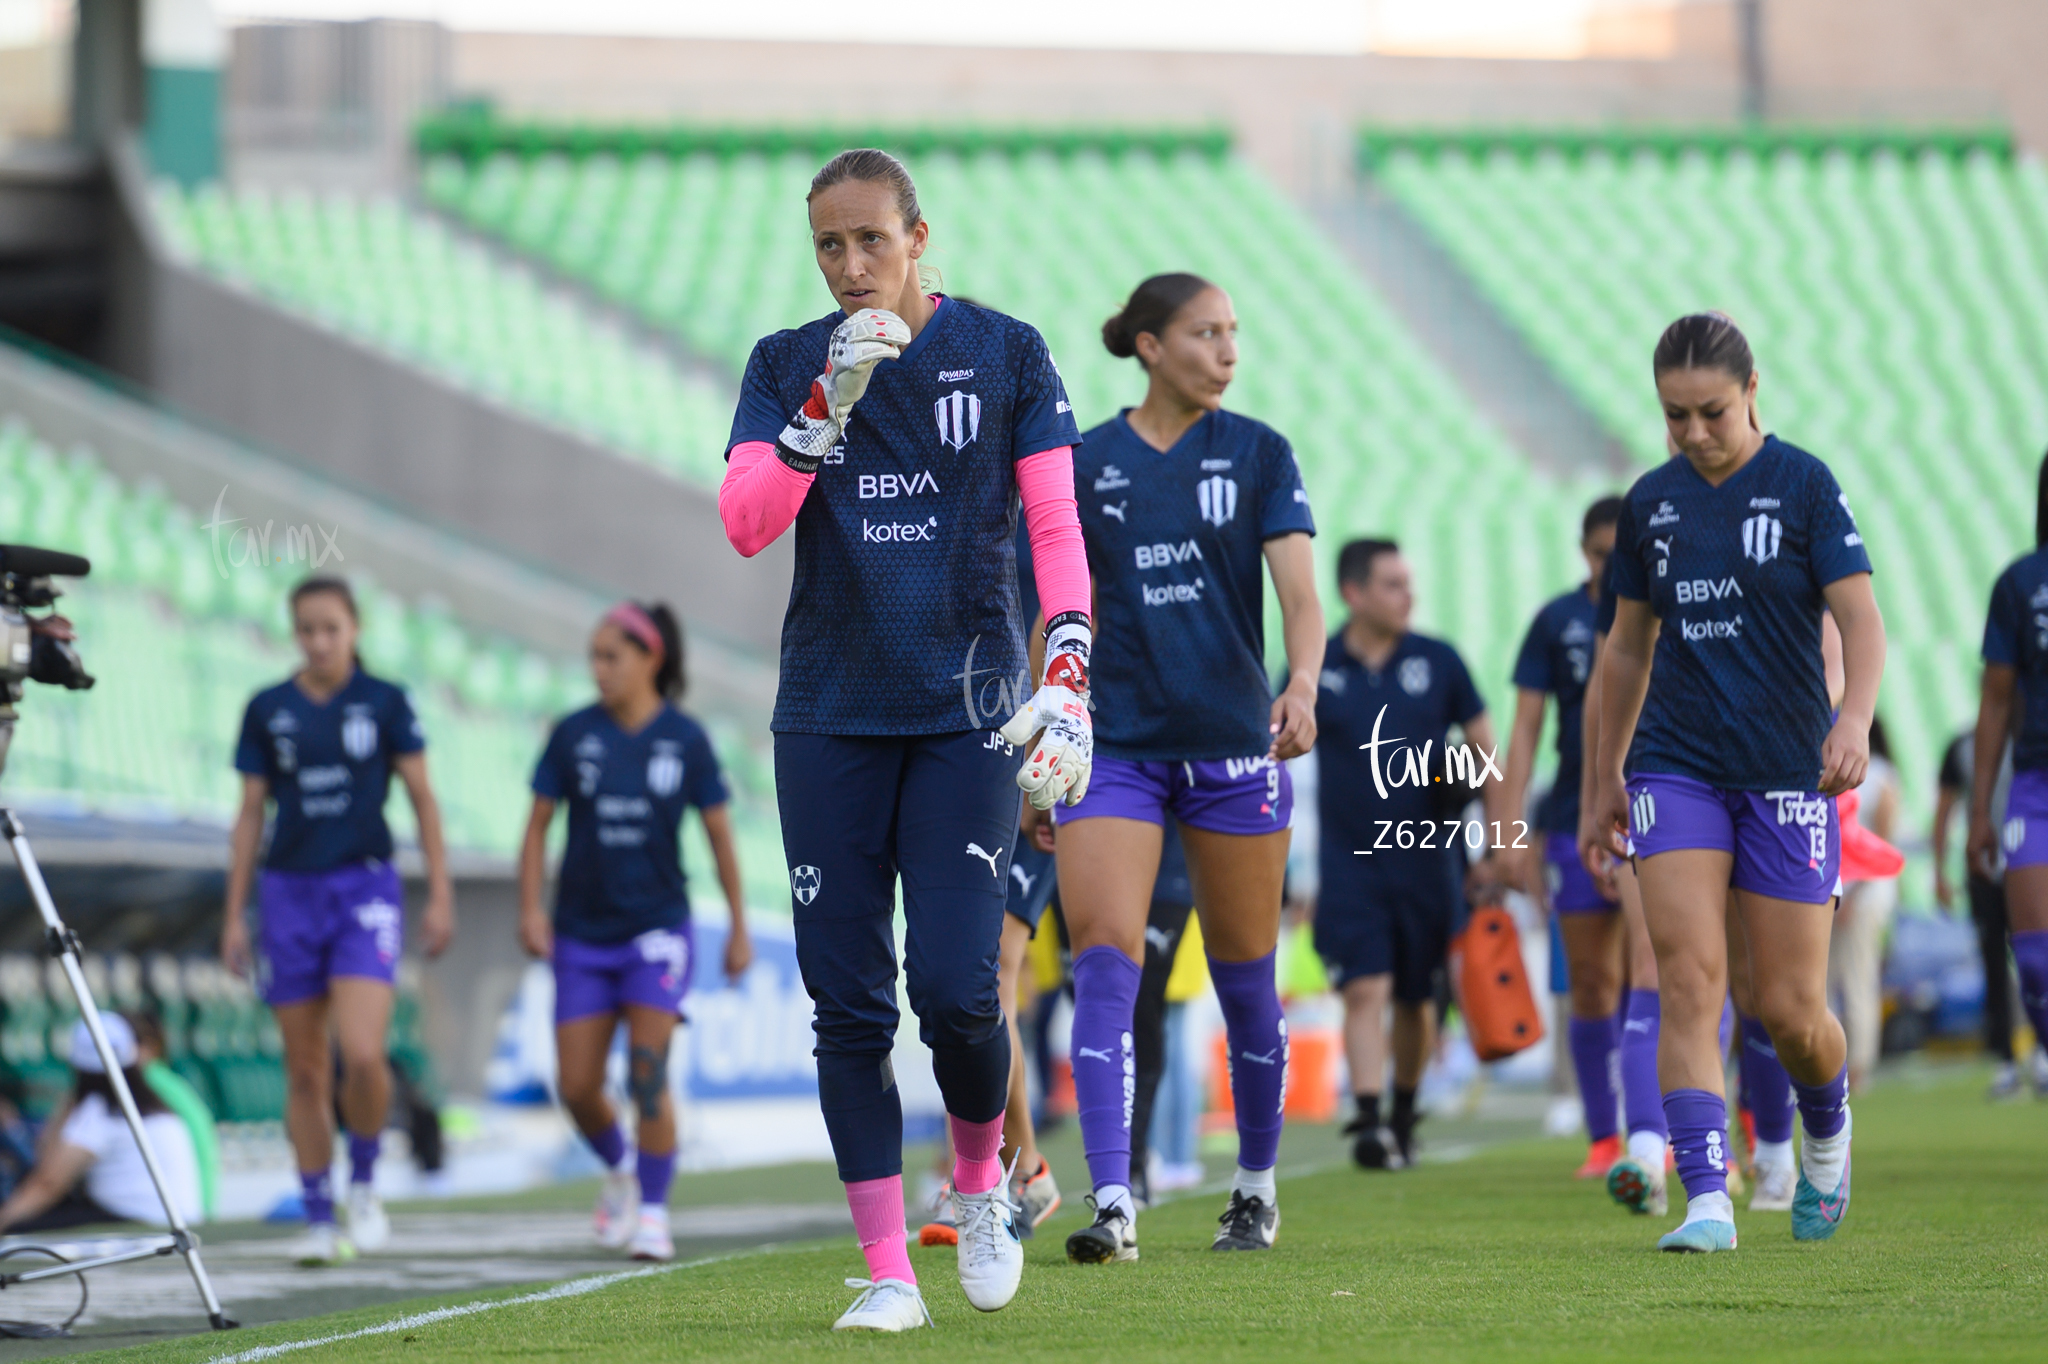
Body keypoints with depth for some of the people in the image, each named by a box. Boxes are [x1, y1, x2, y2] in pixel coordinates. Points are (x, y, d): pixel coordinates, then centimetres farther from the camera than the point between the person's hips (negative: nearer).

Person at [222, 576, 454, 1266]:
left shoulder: (385, 703, 1)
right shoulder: (268, 711, 5)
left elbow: (423, 799, 5)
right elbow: (250, 814, 9)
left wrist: (440, 895, 0)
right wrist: (234, 916, 7)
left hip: (366, 890, -2)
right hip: (290, 892, 2)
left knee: (362, 1055, -19)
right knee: (305, 1070, 3)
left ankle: (363, 1183, 4)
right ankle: (320, 1221, 11)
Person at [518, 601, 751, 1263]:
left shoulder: (685, 739, -4)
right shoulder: (573, 734, -2)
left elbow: (719, 833, 4)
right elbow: (539, 824, 4)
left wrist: (739, 928, 5)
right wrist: (530, 908, -6)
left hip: (657, 928, -2)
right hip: (583, 933, 2)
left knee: (648, 1072, -14)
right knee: (578, 1088, 1)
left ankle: (653, 1214, -5)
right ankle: (620, 1170, 30)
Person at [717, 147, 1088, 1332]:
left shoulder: (1006, 353, 3)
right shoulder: (789, 365, 7)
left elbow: (1056, 524, 0)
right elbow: (745, 523, -5)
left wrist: (1068, 680, -13)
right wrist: (828, 406, -19)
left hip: (966, 712, -2)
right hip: (828, 719, 2)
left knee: (955, 987, -12)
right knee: (849, 1002, -2)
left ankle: (982, 1185, 17)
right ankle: (889, 1271, 4)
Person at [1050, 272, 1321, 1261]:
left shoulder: (1257, 453, 2)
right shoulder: (1085, 465, 4)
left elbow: (1300, 592, -8)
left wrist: (1303, 683, -27)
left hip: (1234, 743, 0)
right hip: (1116, 743, 0)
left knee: (1244, 975, 8)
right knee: (1106, 961, -15)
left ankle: (1257, 1188, 27)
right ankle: (1112, 1206, -20)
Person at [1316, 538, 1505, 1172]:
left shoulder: (1437, 662, 2)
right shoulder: (1316, 669, 0)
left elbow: (1484, 748, 9)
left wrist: (1501, 842, 5)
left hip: (1428, 858, 1)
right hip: (1351, 858, -1)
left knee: (1416, 1000, 9)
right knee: (1365, 990, -15)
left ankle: (1404, 1114, 27)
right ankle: (1368, 1121, -20)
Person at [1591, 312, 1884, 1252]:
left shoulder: (1803, 485, -5)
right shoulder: (1651, 503, 7)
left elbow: (1861, 617, -11)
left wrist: (1855, 719, -29)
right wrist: (1606, 776, 20)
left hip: (1788, 771, -3)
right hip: (1676, 768, 3)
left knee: (1789, 1008, -1)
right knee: (1689, 980, -14)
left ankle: (1828, 1128, 33)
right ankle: (1707, 1202, -18)